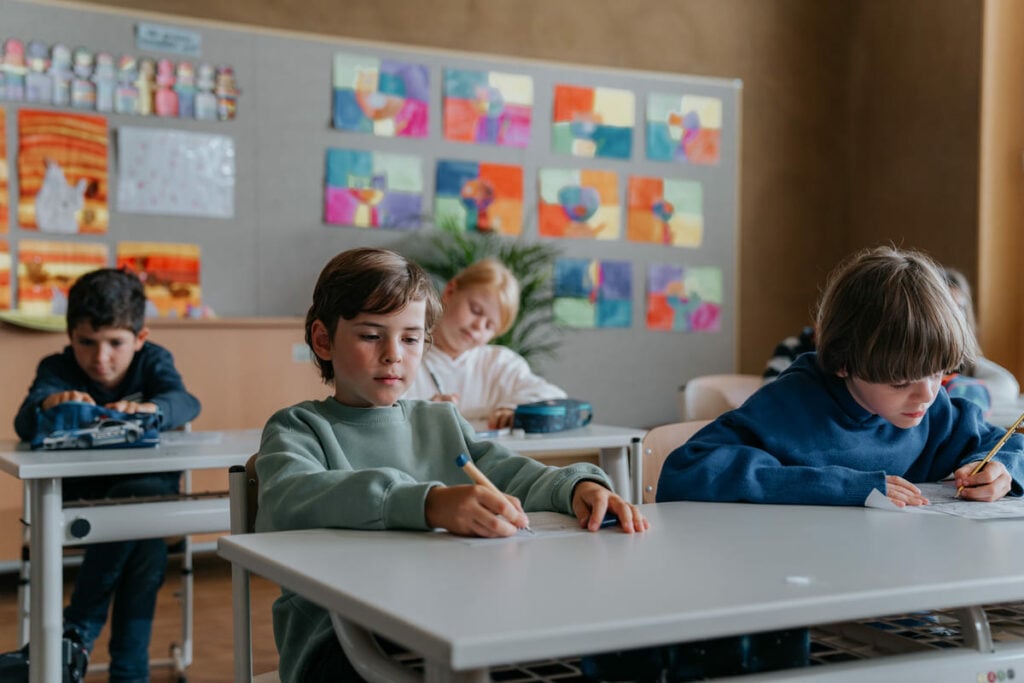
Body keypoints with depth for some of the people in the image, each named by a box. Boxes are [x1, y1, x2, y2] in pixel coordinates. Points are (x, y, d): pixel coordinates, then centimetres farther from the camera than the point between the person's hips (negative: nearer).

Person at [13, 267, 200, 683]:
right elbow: (24, 426, -24)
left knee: (144, 496, -34)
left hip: (150, 483, 2)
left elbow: (185, 403, -24)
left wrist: (149, 408, -48)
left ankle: (79, 628, -17)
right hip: (81, 496, -1)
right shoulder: (58, 369, -6)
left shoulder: (152, 361, -2)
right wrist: (49, 403, -49)